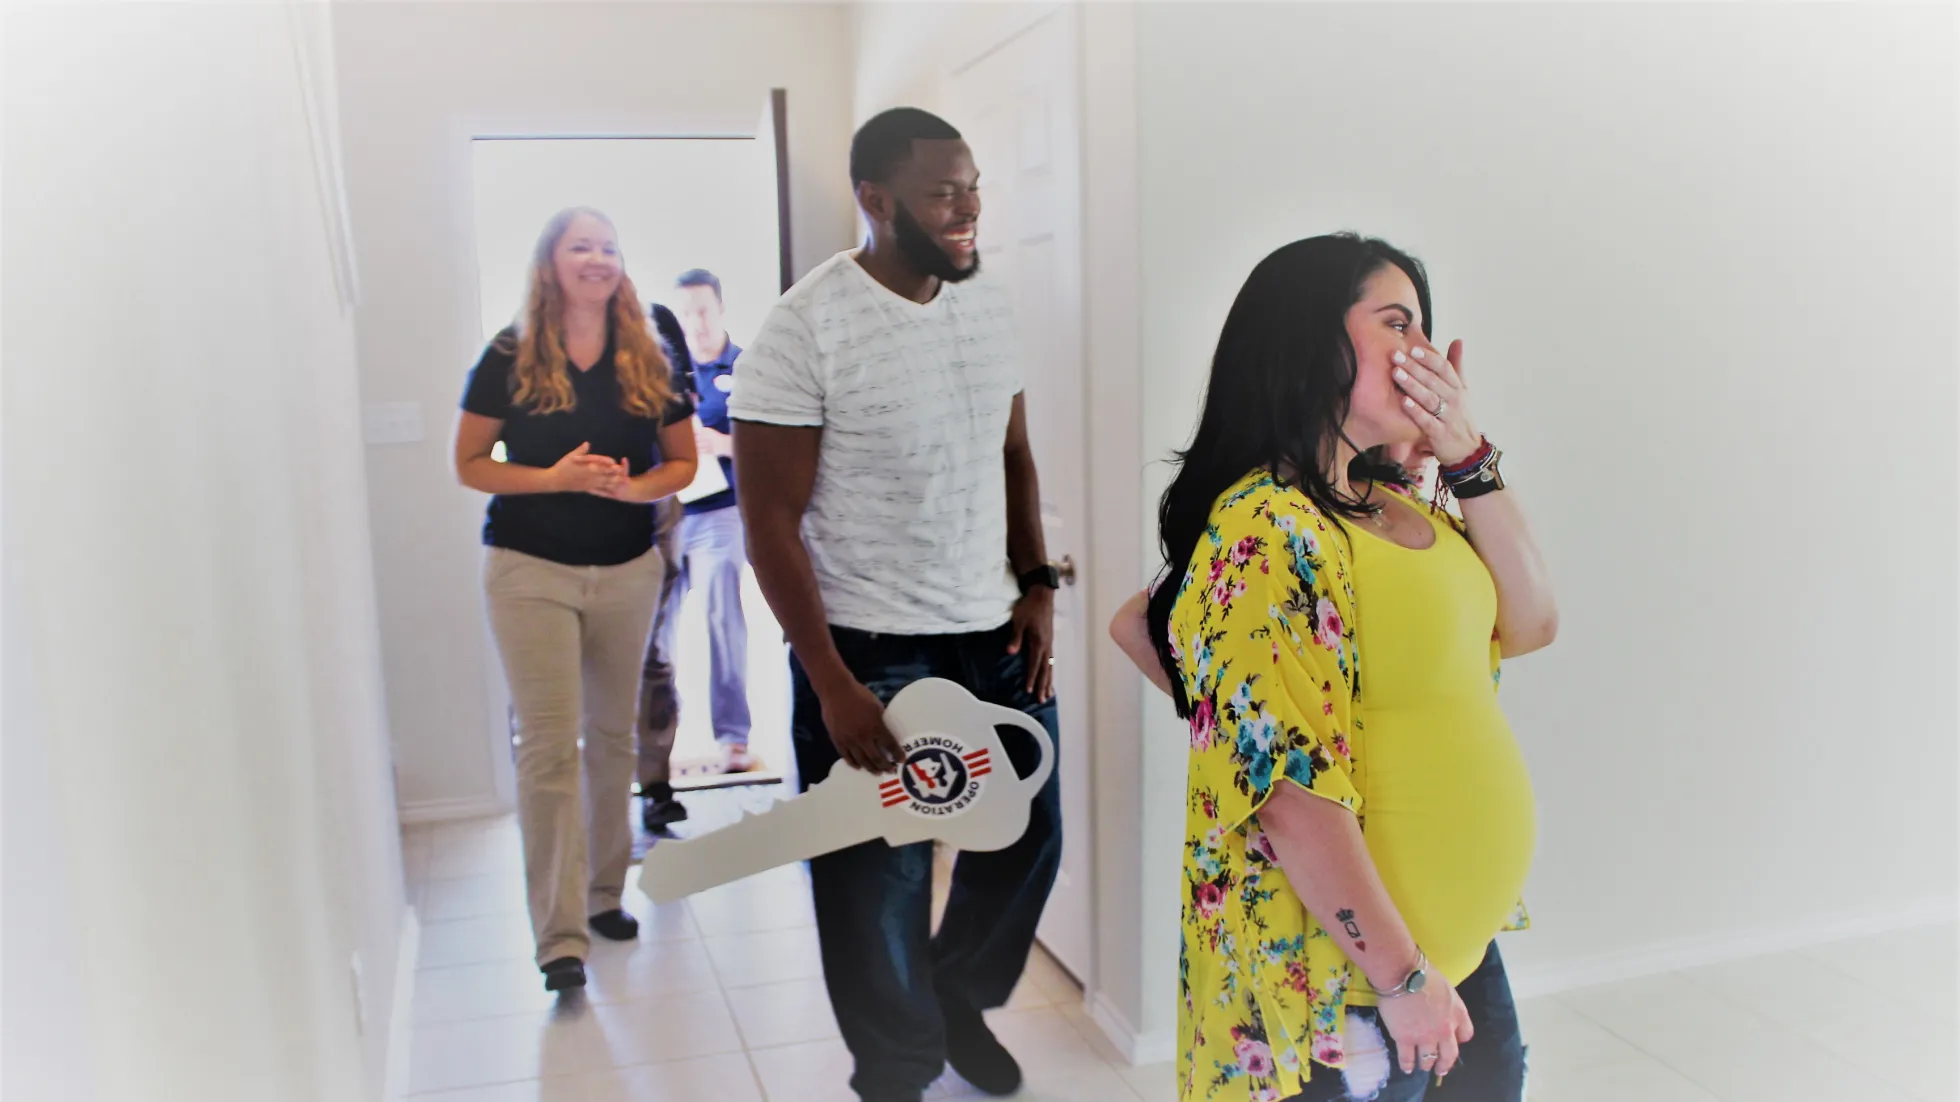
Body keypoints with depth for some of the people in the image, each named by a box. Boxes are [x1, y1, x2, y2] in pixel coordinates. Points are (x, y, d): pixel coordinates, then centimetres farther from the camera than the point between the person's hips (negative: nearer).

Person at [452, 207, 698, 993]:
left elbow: (682, 461, 8)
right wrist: (552, 478, -17)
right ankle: (561, 937, -2)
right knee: (549, 748, -7)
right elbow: (470, 464, -1)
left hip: (628, 571, 3)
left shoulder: (648, 362, 3)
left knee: (612, 737, 11)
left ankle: (604, 894, 27)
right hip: (530, 572, -3)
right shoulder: (510, 359, -3)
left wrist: (634, 486, -13)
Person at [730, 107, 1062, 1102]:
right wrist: (832, 686, -17)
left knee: (1029, 836, 15)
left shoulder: (987, 303, 4)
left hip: (996, 633, 6)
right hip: (870, 649, -6)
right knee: (882, 882, 6)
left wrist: (1038, 585, 4)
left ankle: (961, 999, 43)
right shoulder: (806, 328, -15)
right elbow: (770, 522, -14)